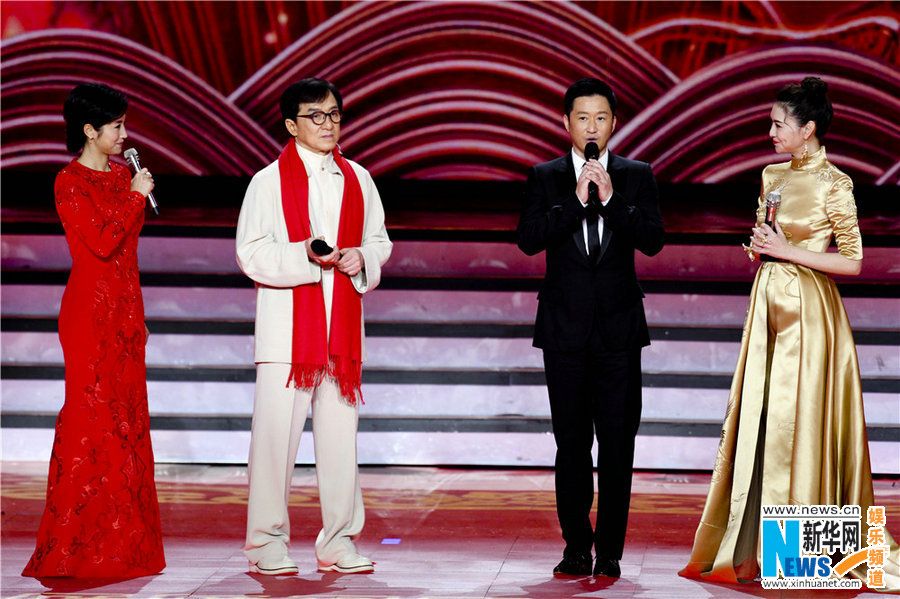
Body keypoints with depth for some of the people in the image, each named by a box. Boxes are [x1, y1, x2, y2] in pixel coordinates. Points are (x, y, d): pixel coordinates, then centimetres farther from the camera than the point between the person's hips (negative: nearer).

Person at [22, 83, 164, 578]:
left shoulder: (122, 175, 14)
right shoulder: (70, 183, -8)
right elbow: (102, 242, -19)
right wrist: (135, 196, -11)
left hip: (125, 306, 7)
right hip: (90, 309, -7)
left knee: (126, 415, 7)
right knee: (91, 415, -6)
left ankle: (123, 539, 12)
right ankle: (77, 542, 0)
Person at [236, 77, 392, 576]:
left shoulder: (357, 179, 14)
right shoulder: (270, 181, 0)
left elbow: (380, 240, 20)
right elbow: (251, 254, -5)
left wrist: (362, 259, -2)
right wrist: (304, 255, -19)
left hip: (342, 325, 4)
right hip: (288, 326, -4)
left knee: (341, 433, 6)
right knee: (276, 435, -4)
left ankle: (339, 543, 14)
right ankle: (267, 544, 7)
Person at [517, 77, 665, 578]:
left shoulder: (637, 176, 7)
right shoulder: (546, 177, 7)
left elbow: (653, 241, -5)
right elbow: (529, 239, -7)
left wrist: (611, 197, -15)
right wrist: (577, 199, -15)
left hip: (619, 328, 0)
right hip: (565, 328, 0)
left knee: (617, 446, -2)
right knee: (571, 444, 4)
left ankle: (610, 551, 4)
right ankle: (577, 548, 13)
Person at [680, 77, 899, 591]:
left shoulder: (833, 185, -10)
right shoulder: (773, 176, 11)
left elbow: (854, 261, -10)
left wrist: (787, 251, -14)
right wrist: (758, 245, -1)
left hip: (808, 311, -7)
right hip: (769, 303, 7)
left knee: (800, 425, -4)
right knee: (758, 419, 7)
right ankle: (749, 544, 14)